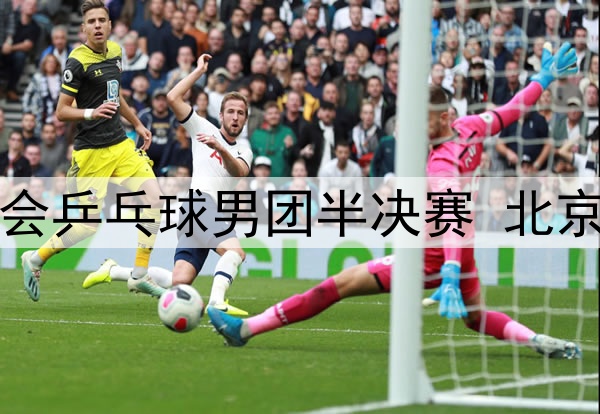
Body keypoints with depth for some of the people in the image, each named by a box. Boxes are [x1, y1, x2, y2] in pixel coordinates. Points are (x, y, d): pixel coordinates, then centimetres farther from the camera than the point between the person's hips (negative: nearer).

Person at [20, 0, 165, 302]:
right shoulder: (78, 62, -15)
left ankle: (139, 276, 3)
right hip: (92, 150, -7)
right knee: (90, 222, -7)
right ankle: (35, 260, 15)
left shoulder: (114, 51, 9)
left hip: (120, 144, 7)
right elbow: (61, 112, -14)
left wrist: (137, 124, 27)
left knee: (154, 196, -5)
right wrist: (92, 113, -30)